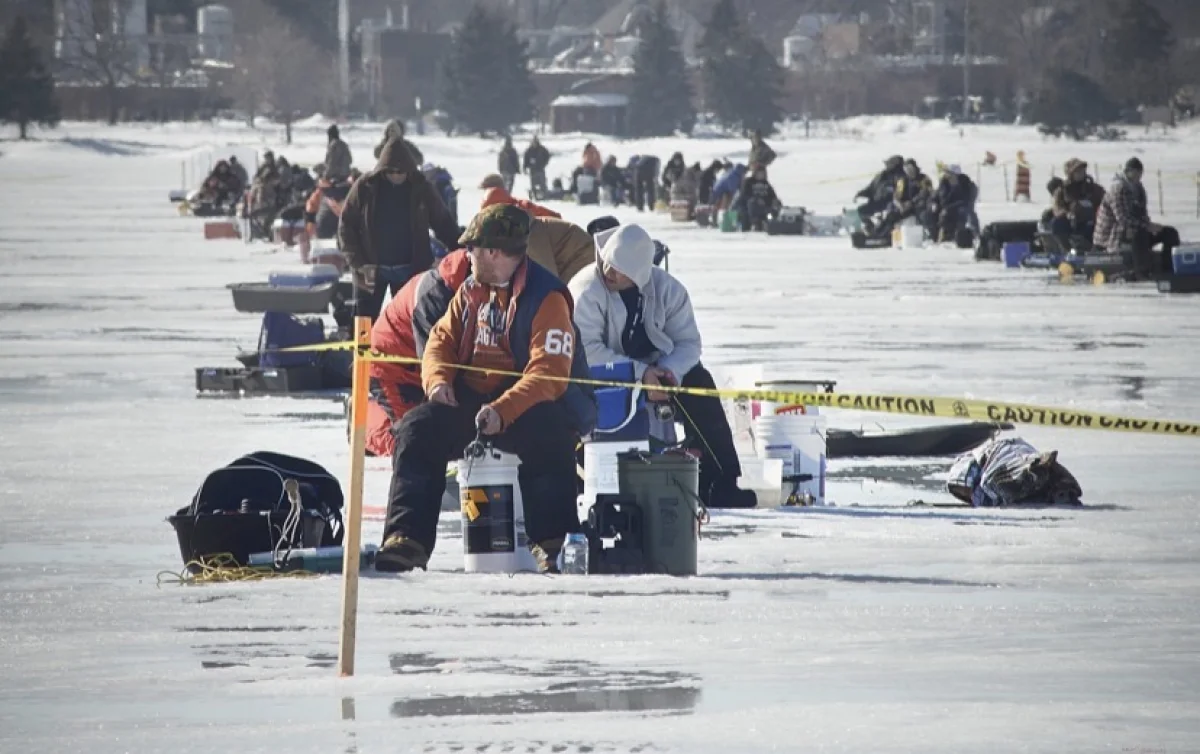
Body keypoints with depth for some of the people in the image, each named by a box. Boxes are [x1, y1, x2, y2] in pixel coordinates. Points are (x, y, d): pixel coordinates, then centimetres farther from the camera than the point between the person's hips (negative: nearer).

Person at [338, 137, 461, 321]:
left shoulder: (421, 189, -3)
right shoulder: (365, 187, -7)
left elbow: (443, 223, 4)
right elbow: (346, 226, -4)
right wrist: (359, 264, -13)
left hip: (409, 271, 1)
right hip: (372, 270, -1)